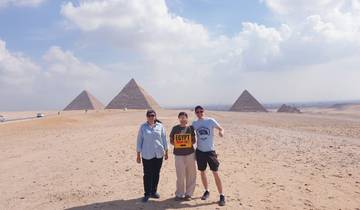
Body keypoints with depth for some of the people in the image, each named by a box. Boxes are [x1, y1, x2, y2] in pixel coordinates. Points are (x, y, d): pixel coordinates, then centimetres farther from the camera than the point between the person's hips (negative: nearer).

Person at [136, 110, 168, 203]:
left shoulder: (160, 126, 2)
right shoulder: (143, 127, -1)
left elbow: (164, 139, 8)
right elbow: (139, 141, 1)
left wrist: (166, 151, 10)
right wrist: (138, 154, 0)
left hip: (159, 154, 2)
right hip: (147, 155, -2)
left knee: (156, 174, 11)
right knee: (147, 175, 2)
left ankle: (153, 192, 26)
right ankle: (147, 194, 14)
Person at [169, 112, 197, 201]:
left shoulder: (190, 128, 4)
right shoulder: (175, 128, 3)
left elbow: (194, 140, 8)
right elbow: (171, 141, 8)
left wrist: (190, 143, -11)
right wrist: (176, 144, -9)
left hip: (190, 153, 1)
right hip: (178, 154, -1)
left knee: (191, 174, 5)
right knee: (180, 175, 0)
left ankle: (188, 193, 20)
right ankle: (179, 194, 17)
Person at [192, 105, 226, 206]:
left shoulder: (211, 121, -8)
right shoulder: (194, 123, 1)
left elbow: (220, 128, -2)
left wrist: (221, 132, -24)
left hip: (210, 151, -3)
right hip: (200, 151, 3)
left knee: (215, 173, -3)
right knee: (202, 172, 14)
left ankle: (222, 196, 7)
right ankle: (207, 191, 34)